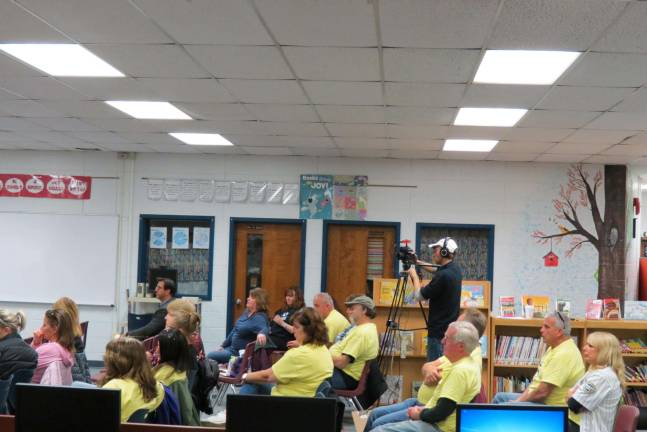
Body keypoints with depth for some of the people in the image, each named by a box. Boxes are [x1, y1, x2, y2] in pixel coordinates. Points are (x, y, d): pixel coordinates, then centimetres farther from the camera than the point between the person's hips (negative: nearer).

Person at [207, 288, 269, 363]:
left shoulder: (259, 318, -20)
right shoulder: (246, 312, 7)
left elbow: (264, 328, -41)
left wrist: (261, 333, -66)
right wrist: (223, 346, 21)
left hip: (240, 353, -9)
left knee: (209, 357, -14)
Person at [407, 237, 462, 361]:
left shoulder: (443, 276, -22)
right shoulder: (455, 269, 5)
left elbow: (420, 296, -10)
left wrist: (414, 276, 5)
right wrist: (418, 262, 23)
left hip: (439, 332, -9)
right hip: (451, 328, 9)